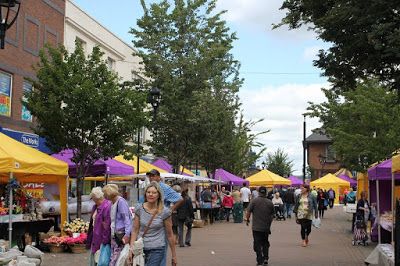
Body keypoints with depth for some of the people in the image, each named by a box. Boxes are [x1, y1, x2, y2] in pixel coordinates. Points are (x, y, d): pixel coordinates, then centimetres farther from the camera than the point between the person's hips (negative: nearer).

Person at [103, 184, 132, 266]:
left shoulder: (121, 201, -11)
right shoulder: (112, 203, 16)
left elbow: (126, 218, -16)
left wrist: (127, 234, -23)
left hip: (121, 234, -9)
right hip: (114, 234, 9)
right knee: (112, 257, 7)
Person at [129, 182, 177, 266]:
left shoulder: (164, 211, -8)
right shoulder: (139, 209, 0)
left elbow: (169, 234, -1)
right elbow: (135, 230, 5)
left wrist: (174, 256, 2)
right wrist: (131, 247, -6)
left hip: (157, 250, -3)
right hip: (140, 248, 3)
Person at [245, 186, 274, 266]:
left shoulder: (254, 201, -8)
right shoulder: (270, 203, 2)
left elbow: (248, 212, -9)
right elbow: (272, 215, 9)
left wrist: (247, 220, 8)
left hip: (256, 227, -3)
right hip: (266, 227, 3)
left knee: (257, 244, 2)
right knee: (265, 243, 19)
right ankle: (266, 258, 10)